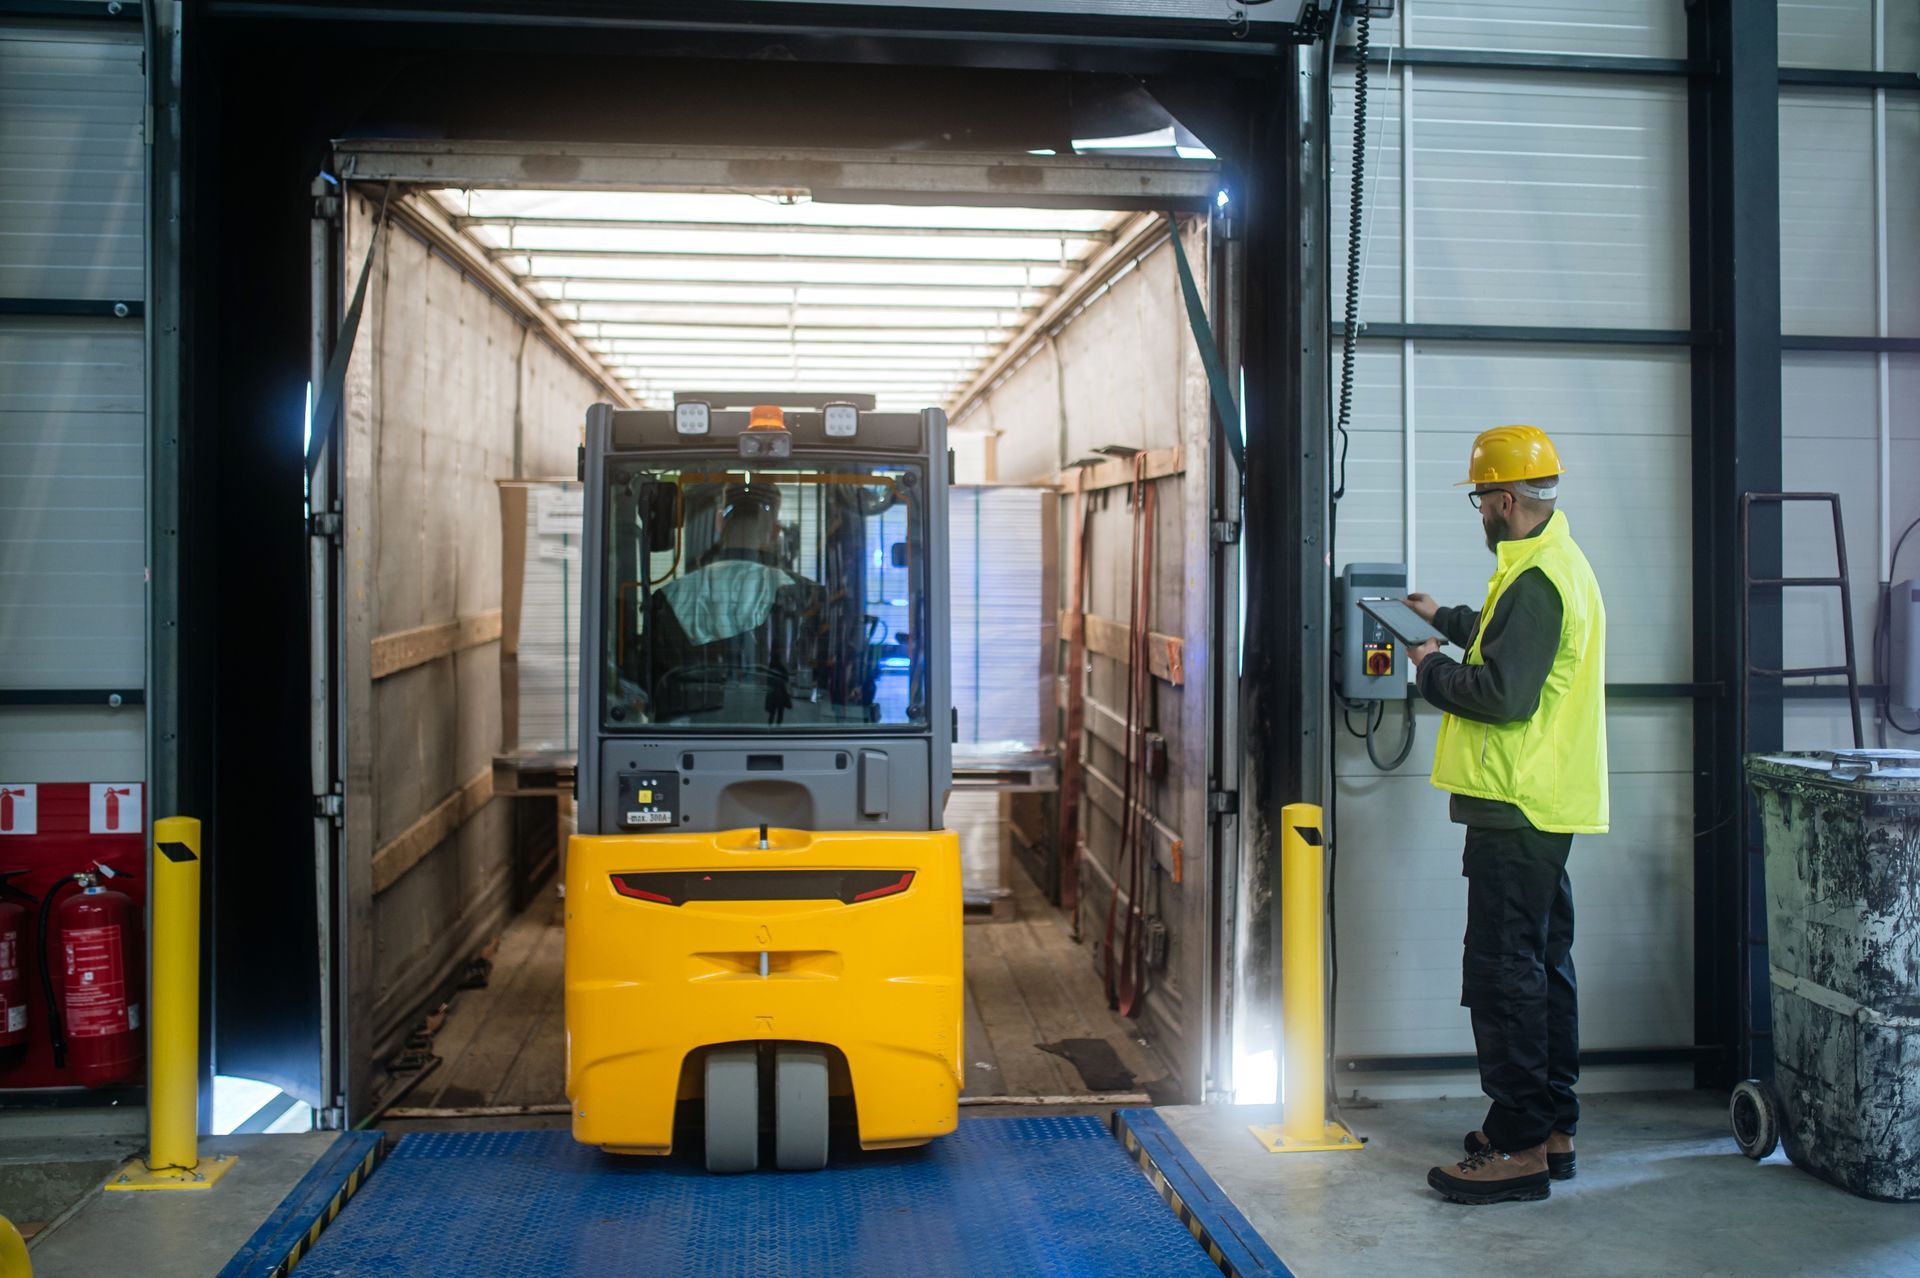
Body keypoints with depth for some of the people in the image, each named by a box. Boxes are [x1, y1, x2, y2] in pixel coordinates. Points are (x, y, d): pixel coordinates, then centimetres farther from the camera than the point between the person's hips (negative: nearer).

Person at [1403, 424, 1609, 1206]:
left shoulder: (1535, 580, -19)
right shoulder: (1561, 564, 15)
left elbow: (1503, 694, -24)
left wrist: (1432, 671, -9)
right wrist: (1448, 621, 32)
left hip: (1516, 809, -11)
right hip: (1548, 806, 11)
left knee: (1503, 972, -6)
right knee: (1543, 963, 16)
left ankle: (1519, 1148, -1)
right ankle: (1552, 1128, 26)